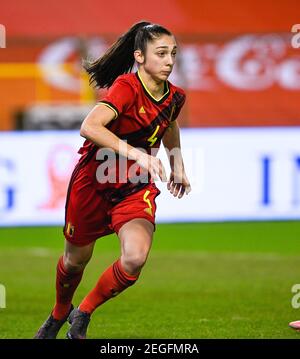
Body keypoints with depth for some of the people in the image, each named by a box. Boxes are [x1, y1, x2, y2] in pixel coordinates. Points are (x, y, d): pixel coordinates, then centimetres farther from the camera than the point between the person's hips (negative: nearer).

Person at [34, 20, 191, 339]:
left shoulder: (174, 97, -4)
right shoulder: (126, 87, -23)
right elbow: (89, 127, -39)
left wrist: (177, 164, 25)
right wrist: (136, 153, -45)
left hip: (137, 188, 4)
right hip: (93, 181, -4)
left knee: (135, 257, -22)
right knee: (75, 260, 15)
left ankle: (83, 314, 3)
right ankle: (59, 313, 48)